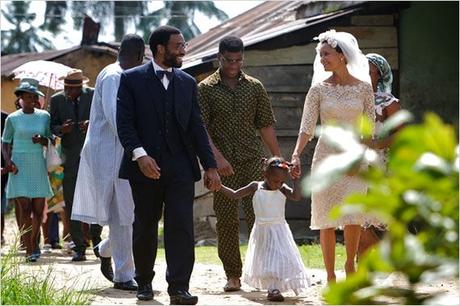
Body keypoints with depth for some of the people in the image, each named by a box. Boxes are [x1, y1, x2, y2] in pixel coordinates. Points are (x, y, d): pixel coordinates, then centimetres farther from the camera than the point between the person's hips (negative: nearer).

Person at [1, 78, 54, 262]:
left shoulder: (44, 116, 5)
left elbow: (50, 141, 9)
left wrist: (42, 140, -13)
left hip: (38, 166, 2)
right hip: (19, 166, -2)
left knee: (39, 209, 4)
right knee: (25, 208, -10)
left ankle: (34, 242, 27)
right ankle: (29, 250, -9)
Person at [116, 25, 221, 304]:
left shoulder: (187, 82, 12)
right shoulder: (131, 79, 0)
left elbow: (196, 126, 11)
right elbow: (125, 123, -7)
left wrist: (210, 166, 5)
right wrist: (139, 154, -22)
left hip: (180, 166, 2)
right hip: (146, 166, -2)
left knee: (181, 227, -8)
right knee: (145, 228, 9)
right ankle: (144, 282, 25)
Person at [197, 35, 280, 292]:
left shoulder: (255, 87, 10)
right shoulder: (206, 89, 3)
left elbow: (266, 125, 11)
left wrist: (278, 158, 7)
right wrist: (218, 157, -16)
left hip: (252, 161, 1)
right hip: (222, 164, -1)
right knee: (226, 221, 2)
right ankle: (233, 276, 9)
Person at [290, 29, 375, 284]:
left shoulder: (363, 87, 1)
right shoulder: (319, 88, 0)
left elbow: (370, 125, 5)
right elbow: (307, 126, -4)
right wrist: (296, 154, -18)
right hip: (326, 155, 0)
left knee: (354, 215, -4)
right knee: (327, 218, -1)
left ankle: (350, 265, 19)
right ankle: (330, 276, 6)